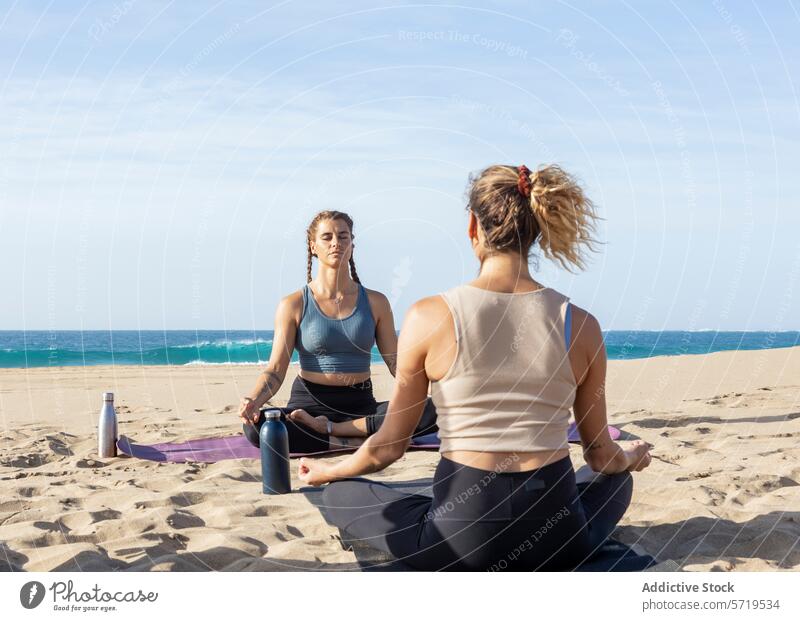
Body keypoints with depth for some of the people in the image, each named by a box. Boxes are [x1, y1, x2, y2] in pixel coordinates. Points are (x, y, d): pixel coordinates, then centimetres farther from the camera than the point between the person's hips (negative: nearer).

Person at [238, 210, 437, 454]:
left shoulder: (375, 302, 8)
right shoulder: (294, 305, 2)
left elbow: (397, 363, 6)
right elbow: (275, 370, -4)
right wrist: (253, 400, -25)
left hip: (362, 407, 2)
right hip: (310, 404, -2)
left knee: (432, 410, -27)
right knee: (255, 426, -34)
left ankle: (329, 428, -21)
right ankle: (352, 442, -26)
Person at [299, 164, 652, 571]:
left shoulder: (429, 317, -10)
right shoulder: (581, 325, -5)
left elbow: (388, 447, 0)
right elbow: (601, 455, 6)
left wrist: (326, 471, 21)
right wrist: (632, 458, 32)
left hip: (463, 541, -3)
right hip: (557, 541, 3)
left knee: (338, 496, 22)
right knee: (618, 482, 37)